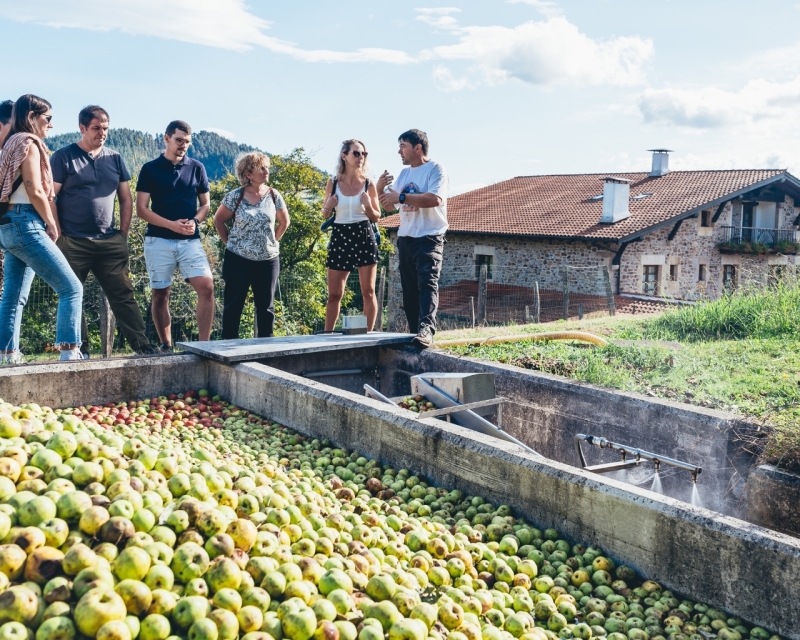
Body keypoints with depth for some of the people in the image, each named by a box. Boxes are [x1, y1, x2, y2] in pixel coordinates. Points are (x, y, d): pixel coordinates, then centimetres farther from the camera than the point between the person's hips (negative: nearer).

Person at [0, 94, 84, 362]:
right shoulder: (28, 143, -8)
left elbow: (22, 189, 18)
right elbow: (35, 192, -14)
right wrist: (53, 226, -4)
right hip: (25, 224, -10)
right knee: (71, 288, -10)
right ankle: (70, 352, -15)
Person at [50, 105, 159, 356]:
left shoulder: (115, 158, 11)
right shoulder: (63, 157, 0)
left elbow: (126, 199, 15)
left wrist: (123, 234, 7)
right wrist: (58, 235, -8)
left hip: (110, 242, 3)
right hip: (73, 243, -3)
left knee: (123, 296, 1)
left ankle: (143, 346, 2)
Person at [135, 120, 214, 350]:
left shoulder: (197, 168, 8)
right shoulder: (150, 169, 2)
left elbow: (205, 204, 13)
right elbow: (141, 209, -2)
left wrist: (195, 221, -9)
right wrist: (172, 225, -14)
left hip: (190, 240, 1)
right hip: (159, 241, -1)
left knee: (207, 287, -15)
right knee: (160, 295, 4)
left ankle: (204, 345, -10)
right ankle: (166, 346, 15)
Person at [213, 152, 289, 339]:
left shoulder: (273, 195, 0)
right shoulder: (235, 196, -7)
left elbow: (284, 221, 13)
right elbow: (218, 220, 4)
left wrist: (272, 241, 7)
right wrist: (230, 242, 2)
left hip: (268, 260, 2)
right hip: (238, 260, -2)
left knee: (266, 306, 7)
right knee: (233, 304, 3)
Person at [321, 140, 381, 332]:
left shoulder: (368, 185, 0)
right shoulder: (333, 183, 2)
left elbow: (377, 217, 6)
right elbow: (325, 214, 13)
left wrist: (368, 206, -13)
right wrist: (328, 207, -9)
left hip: (364, 237, -1)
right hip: (340, 237, 1)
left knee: (368, 292, 2)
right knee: (334, 294, 5)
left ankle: (367, 333, 10)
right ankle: (327, 334, 13)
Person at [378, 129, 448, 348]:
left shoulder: (435, 169, -7)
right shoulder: (404, 174, 15)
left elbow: (435, 199, -24)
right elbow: (390, 206, 17)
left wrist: (401, 197, -22)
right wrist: (380, 189, -4)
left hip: (429, 237, -8)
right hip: (405, 238, 8)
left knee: (427, 282, -21)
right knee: (409, 289, 8)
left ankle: (426, 330, -33)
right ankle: (415, 332, 14)